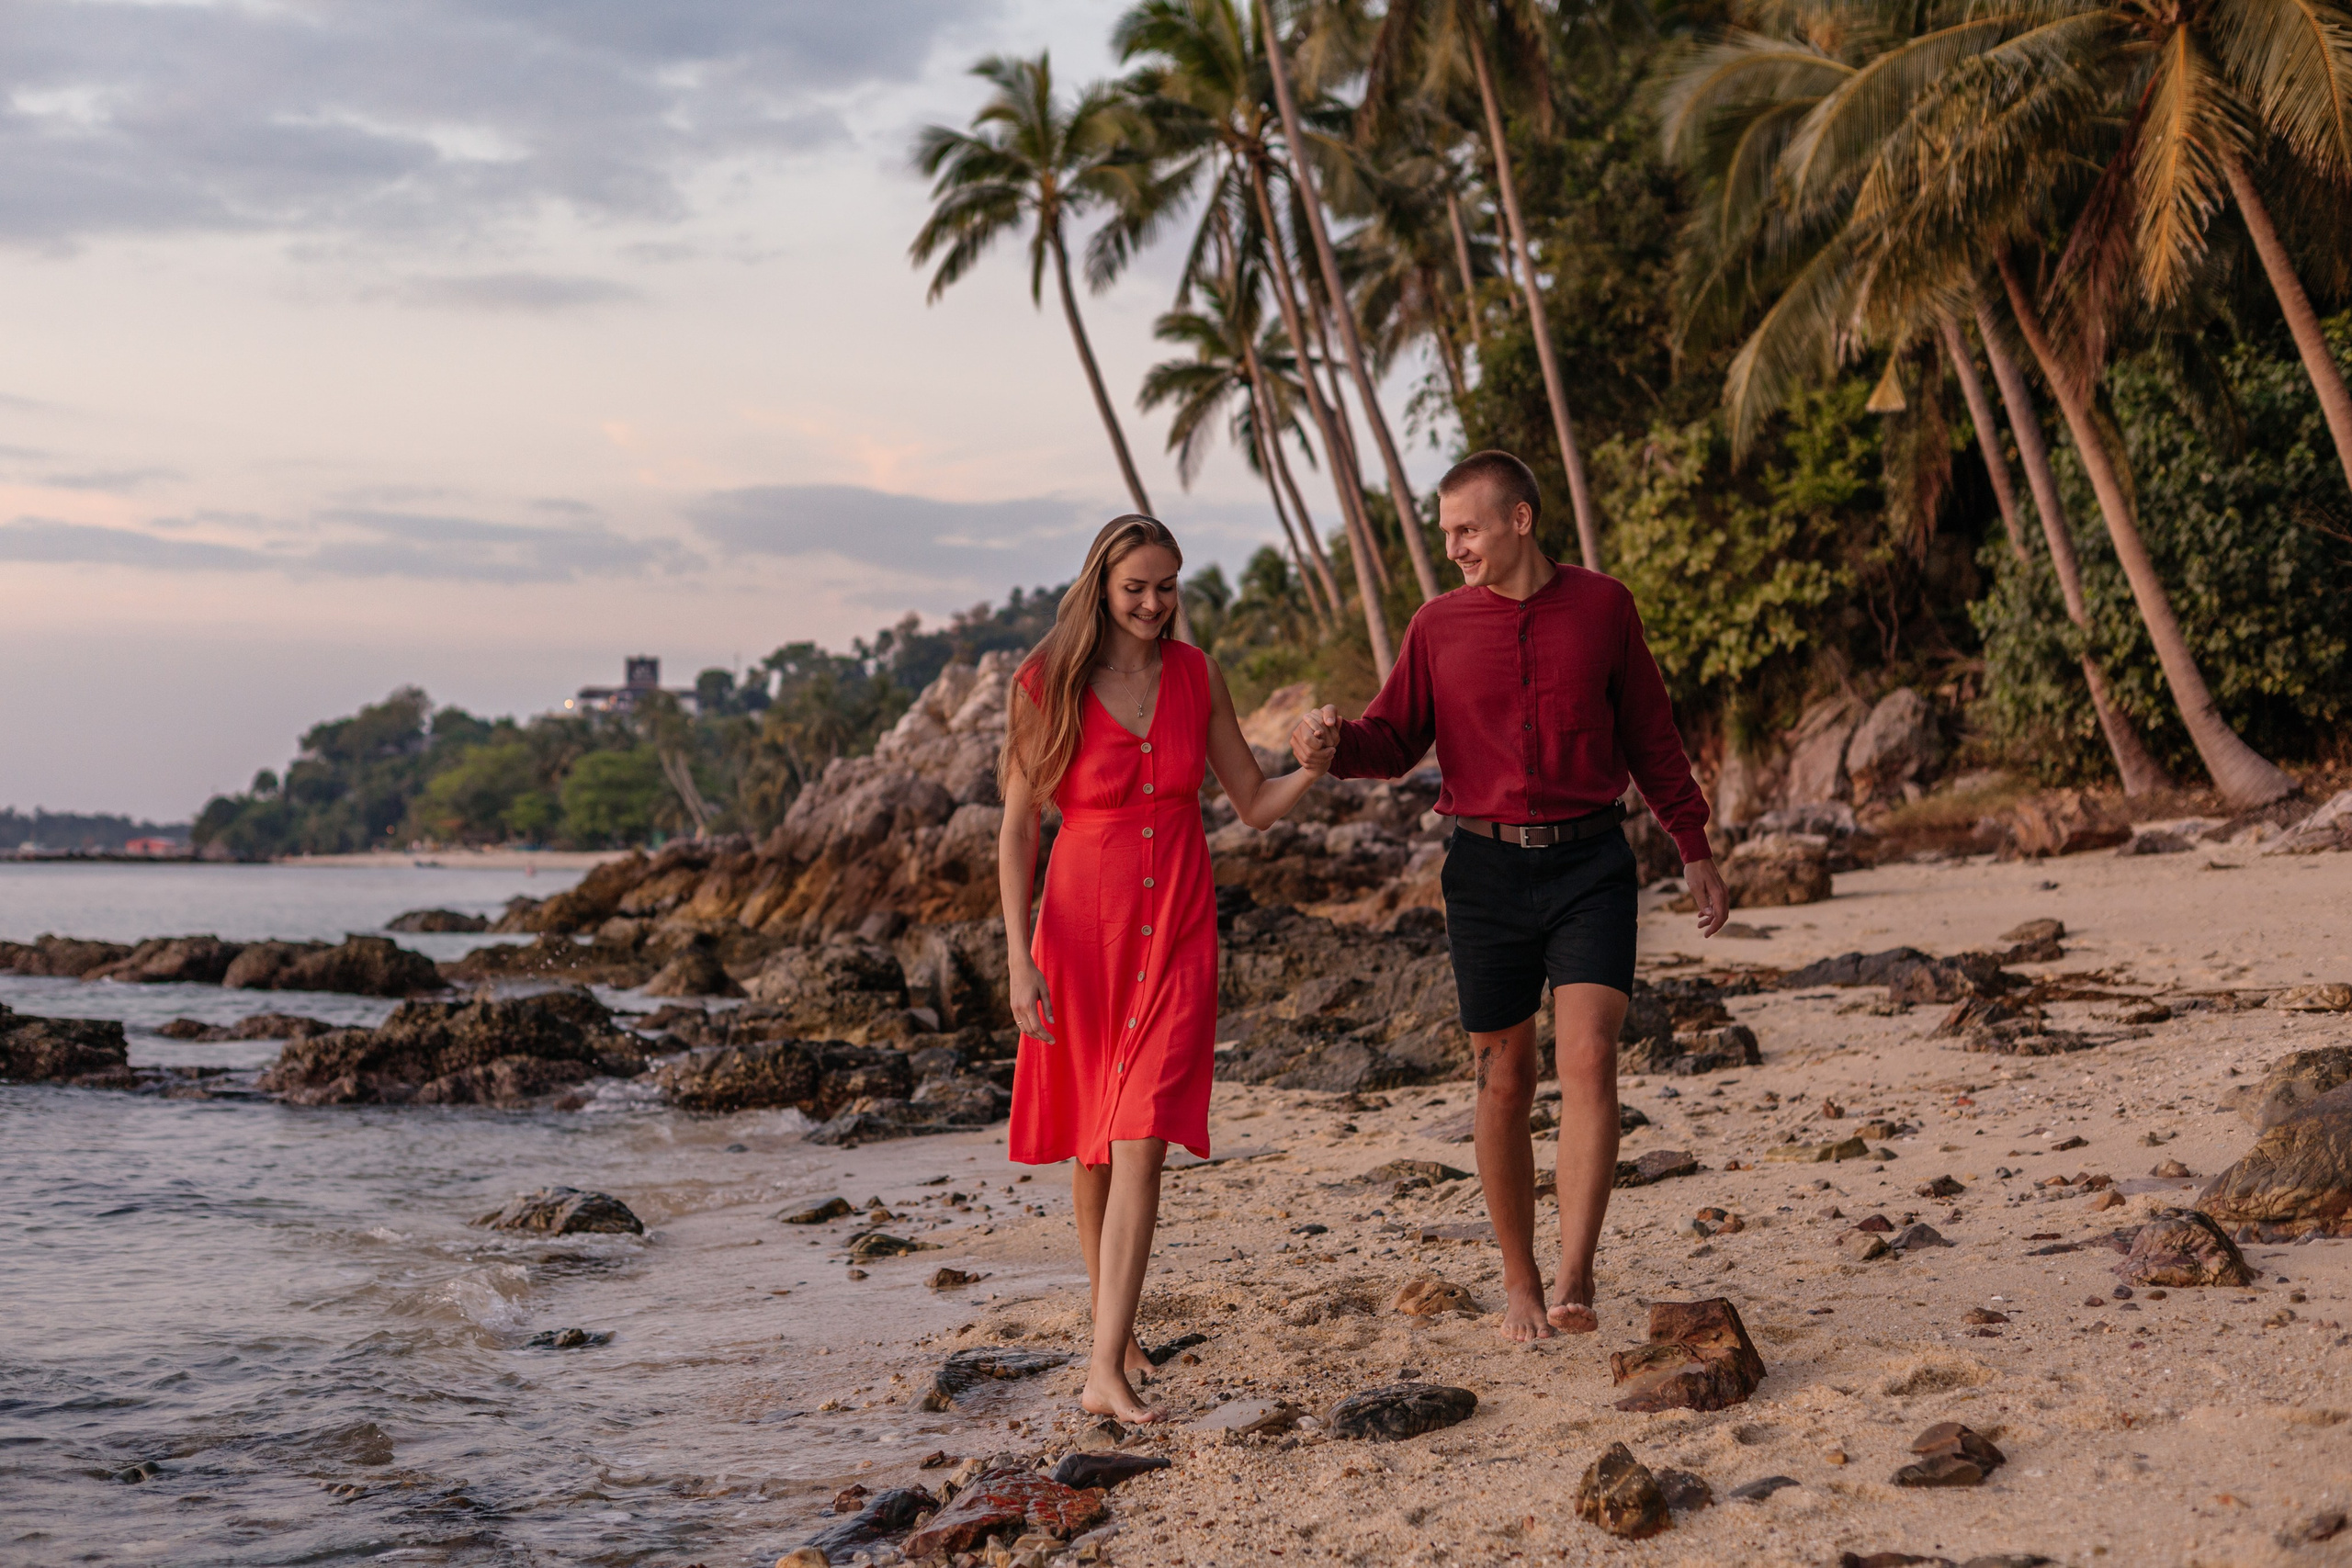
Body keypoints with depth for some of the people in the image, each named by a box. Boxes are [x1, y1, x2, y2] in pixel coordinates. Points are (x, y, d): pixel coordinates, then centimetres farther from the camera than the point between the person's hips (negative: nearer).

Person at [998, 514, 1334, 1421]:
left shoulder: (1196, 676, 2)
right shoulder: (1050, 685, -6)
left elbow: (1254, 805, 8)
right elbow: (1017, 829, -4)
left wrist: (1309, 772, -14)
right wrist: (1019, 960, -10)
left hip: (1176, 932, 1)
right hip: (1083, 926, -1)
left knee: (1142, 1141, -11)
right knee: (1092, 1139, 12)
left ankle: (1105, 1372, -14)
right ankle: (1110, 1319, 34)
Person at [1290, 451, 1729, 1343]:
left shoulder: (1602, 607, 3)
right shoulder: (1440, 625, 4)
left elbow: (1650, 737, 11)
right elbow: (1395, 740, 5)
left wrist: (1695, 850, 13)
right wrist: (1335, 745, -18)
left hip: (1589, 865, -1)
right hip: (1487, 868, 1)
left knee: (1588, 1060, -16)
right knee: (1503, 1082, 6)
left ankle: (1574, 1286, -19)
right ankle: (1519, 1286, 20)